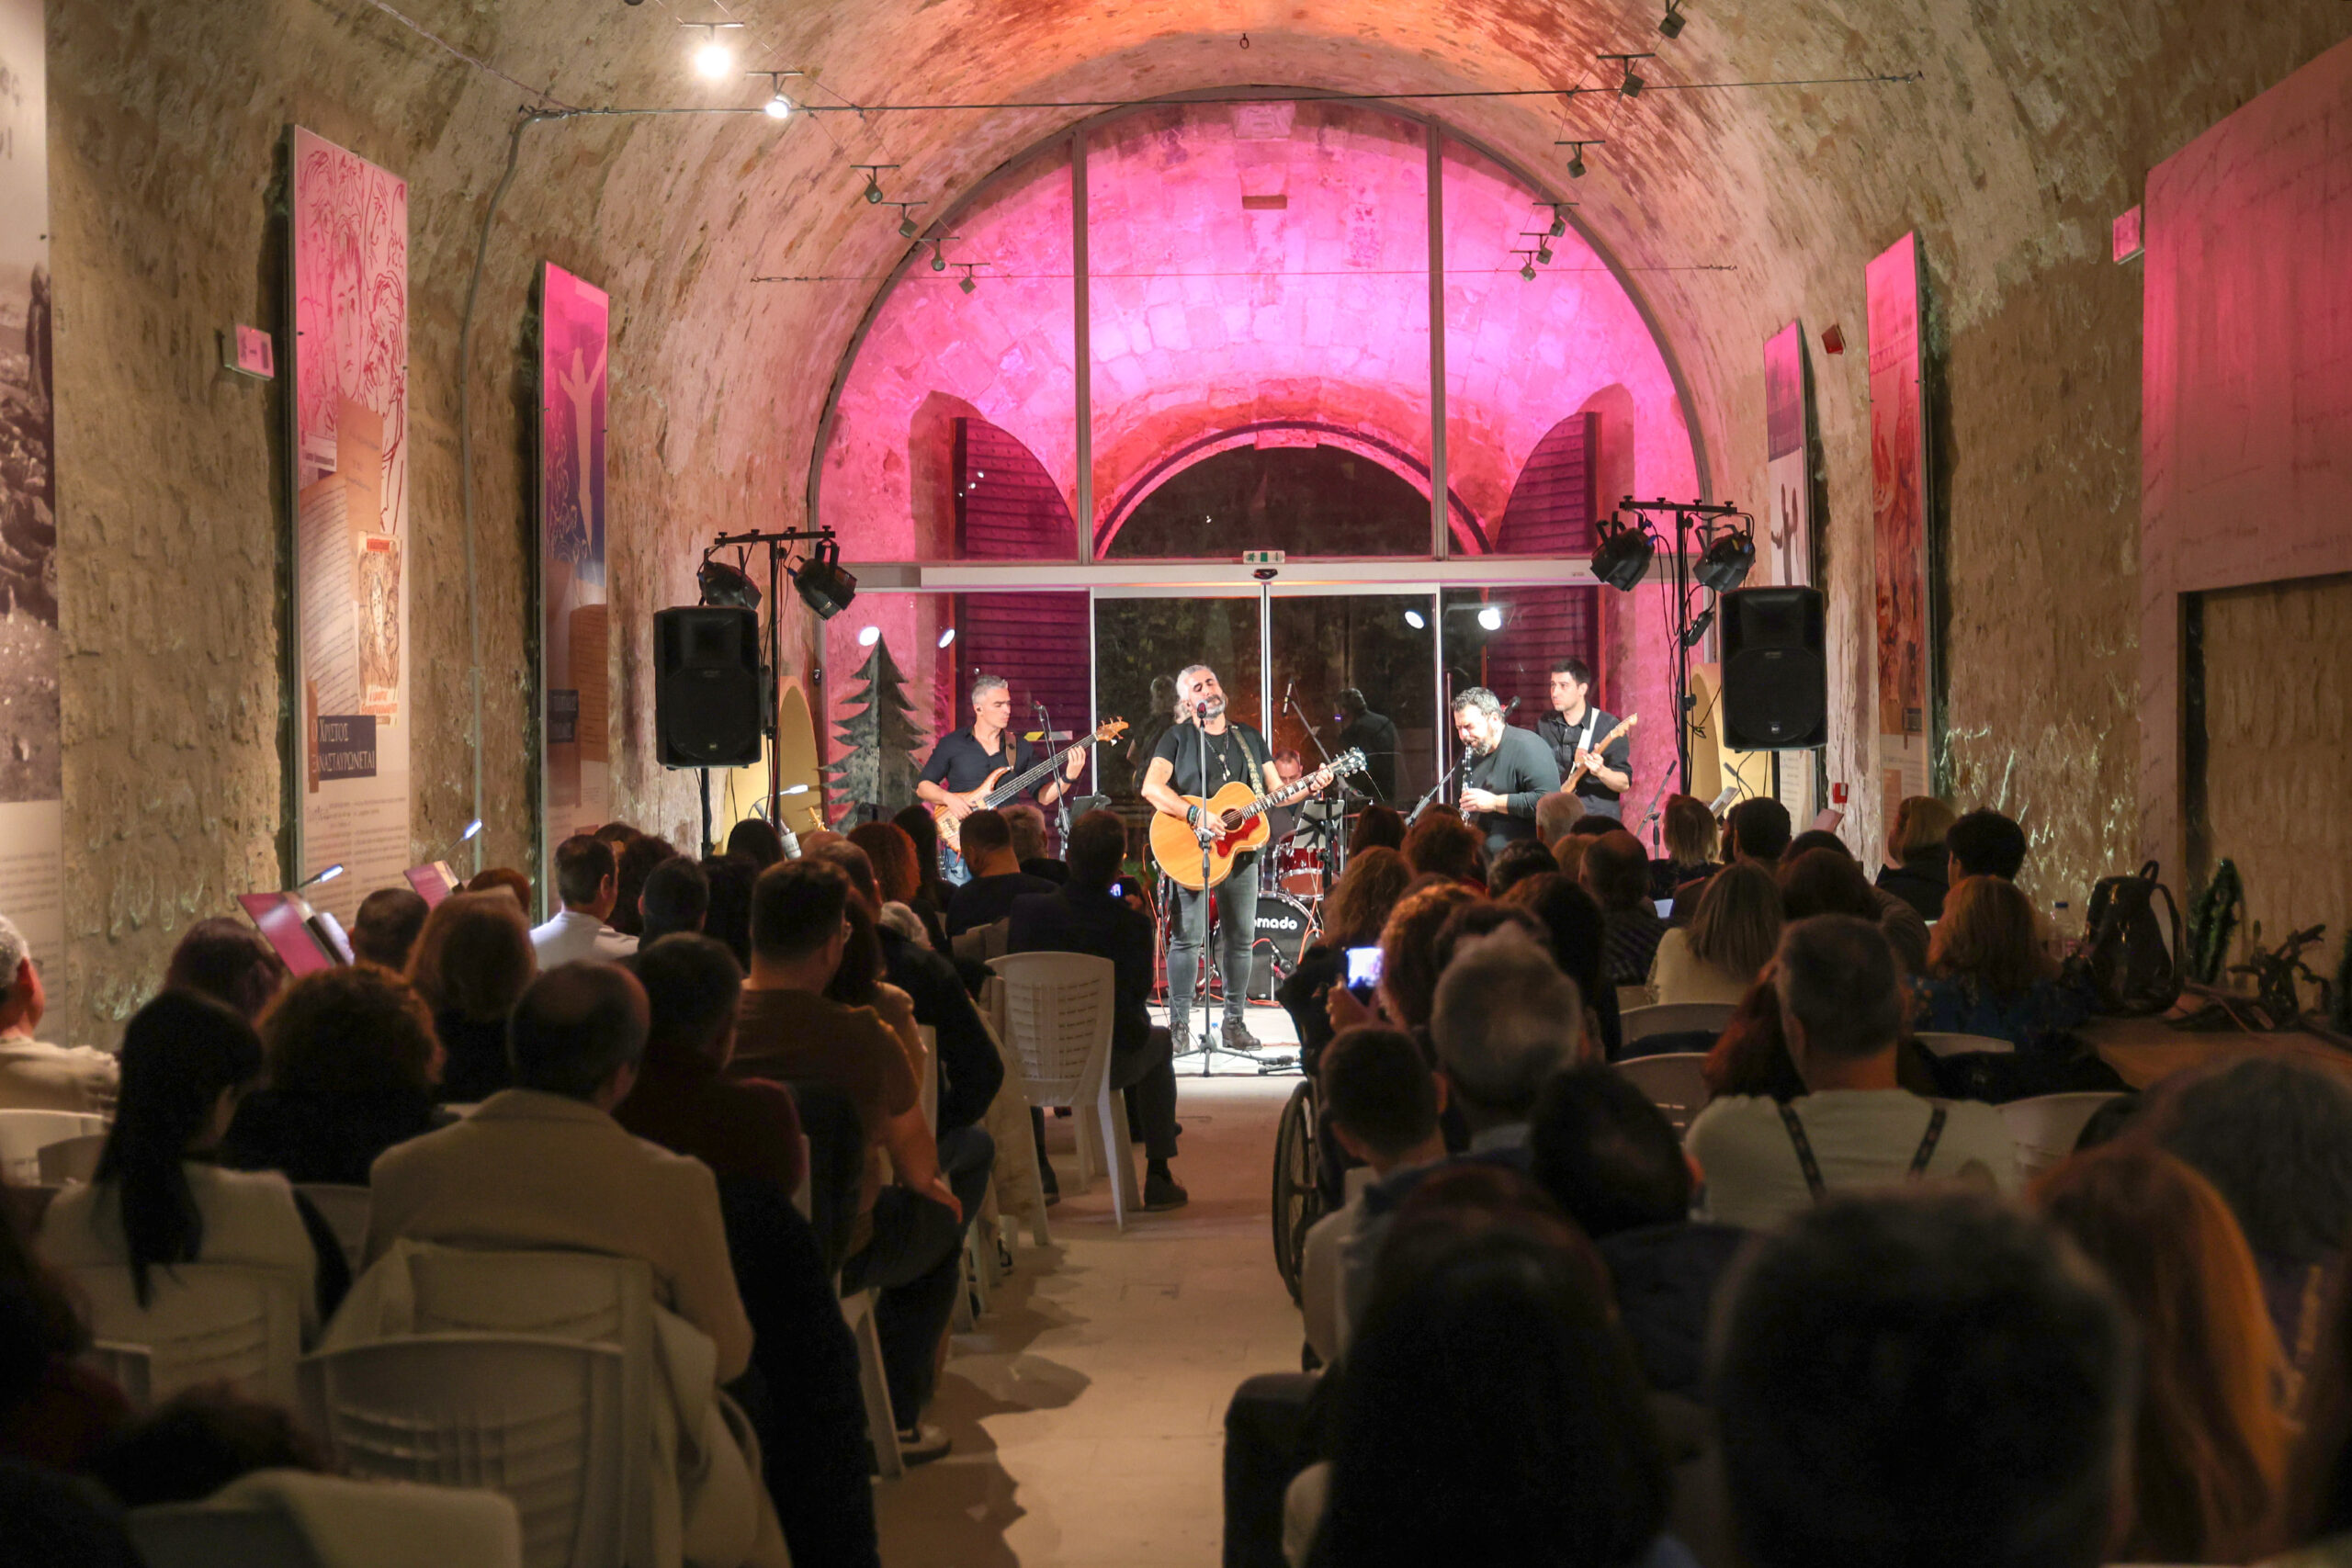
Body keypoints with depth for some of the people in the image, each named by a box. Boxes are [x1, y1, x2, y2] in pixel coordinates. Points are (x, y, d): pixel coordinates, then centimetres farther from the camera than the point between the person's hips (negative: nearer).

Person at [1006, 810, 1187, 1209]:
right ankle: (1159, 1179, 28)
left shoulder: (1028, 909, -14)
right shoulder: (1132, 923, -16)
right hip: (1108, 1063, -2)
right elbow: (1139, 993, -2)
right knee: (1159, 1041, 32)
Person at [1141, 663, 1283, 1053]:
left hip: (1240, 849, 4)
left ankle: (1234, 1024, 15)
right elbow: (1151, 787, -11)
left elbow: (1275, 790, 16)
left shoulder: (1249, 738, 16)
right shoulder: (1178, 737, 2)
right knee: (1188, 937, -8)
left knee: (1241, 937, 5)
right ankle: (1179, 1025, -1)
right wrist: (1195, 815, -22)